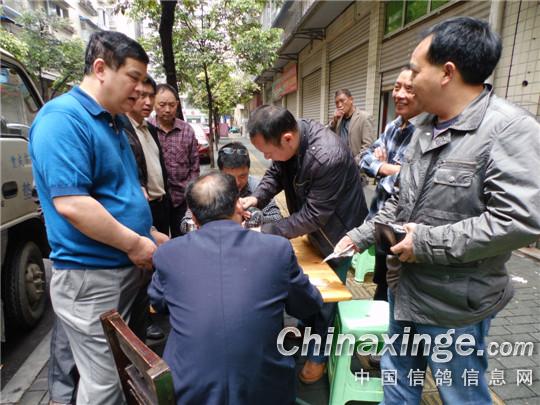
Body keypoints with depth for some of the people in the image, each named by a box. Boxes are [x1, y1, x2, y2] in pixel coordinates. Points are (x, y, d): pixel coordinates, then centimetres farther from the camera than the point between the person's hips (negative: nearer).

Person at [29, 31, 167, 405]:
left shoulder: (111, 122, 12)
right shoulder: (63, 118, -17)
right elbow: (70, 204, -27)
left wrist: (149, 237, 14)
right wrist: (134, 243, -18)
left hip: (130, 269, 9)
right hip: (93, 278, -9)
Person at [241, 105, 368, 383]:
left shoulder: (327, 158, -39)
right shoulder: (287, 137, -14)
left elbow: (312, 216, -31)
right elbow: (275, 173, 0)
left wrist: (267, 231, -25)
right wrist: (257, 198, -20)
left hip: (337, 233, -7)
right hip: (314, 228, 7)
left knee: (325, 297, 10)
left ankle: (317, 356, 34)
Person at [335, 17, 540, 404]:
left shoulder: (509, 128, -19)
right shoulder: (426, 127, 6)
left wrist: (428, 243, -23)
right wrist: (361, 236, 8)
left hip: (454, 304, -7)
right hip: (405, 288, 8)